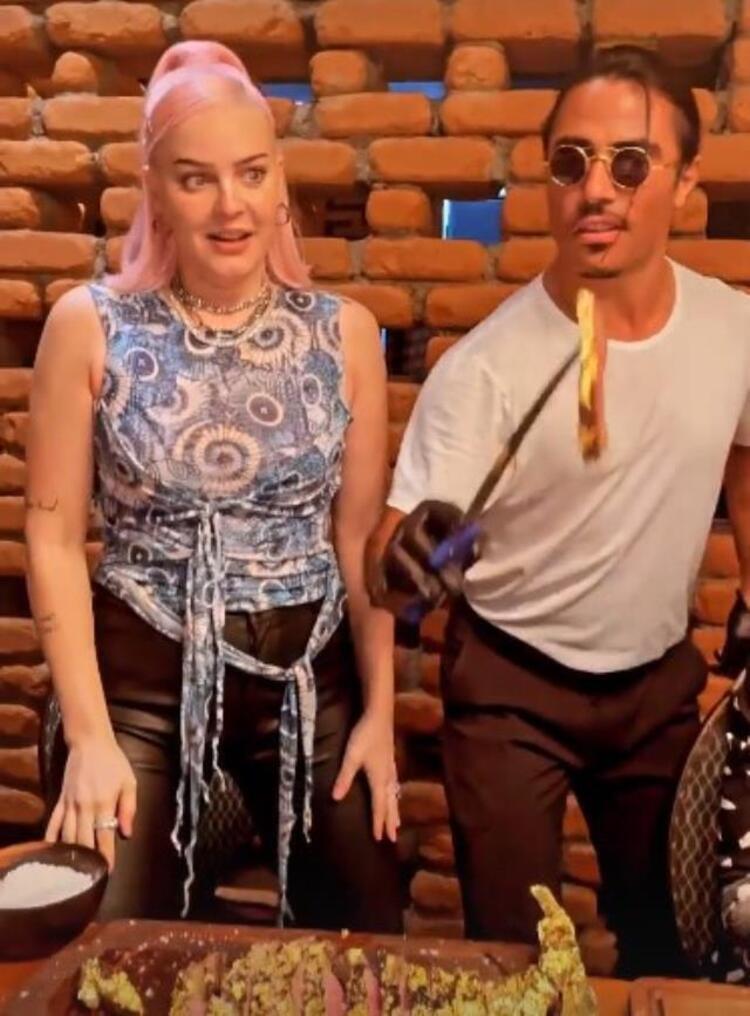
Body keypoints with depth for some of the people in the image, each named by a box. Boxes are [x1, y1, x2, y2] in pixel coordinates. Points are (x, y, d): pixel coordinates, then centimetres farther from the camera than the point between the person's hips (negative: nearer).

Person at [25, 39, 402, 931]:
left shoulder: (345, 332, -2)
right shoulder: (89, 326, -8)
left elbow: (362, 538, 2)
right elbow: (53, 538, -6)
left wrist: (380, 713, 1)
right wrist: (89, 735, -10)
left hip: (311, 679, 2)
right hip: (141, 678, -2)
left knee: (366, 941, 14)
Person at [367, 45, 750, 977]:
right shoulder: (485, 367, -24)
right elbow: (388, 562, -28)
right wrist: (407, 559, -49)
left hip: (662, 679, 5)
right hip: (513, 685, -4)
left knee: (666, 927, 22)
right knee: (512, 949, 9)